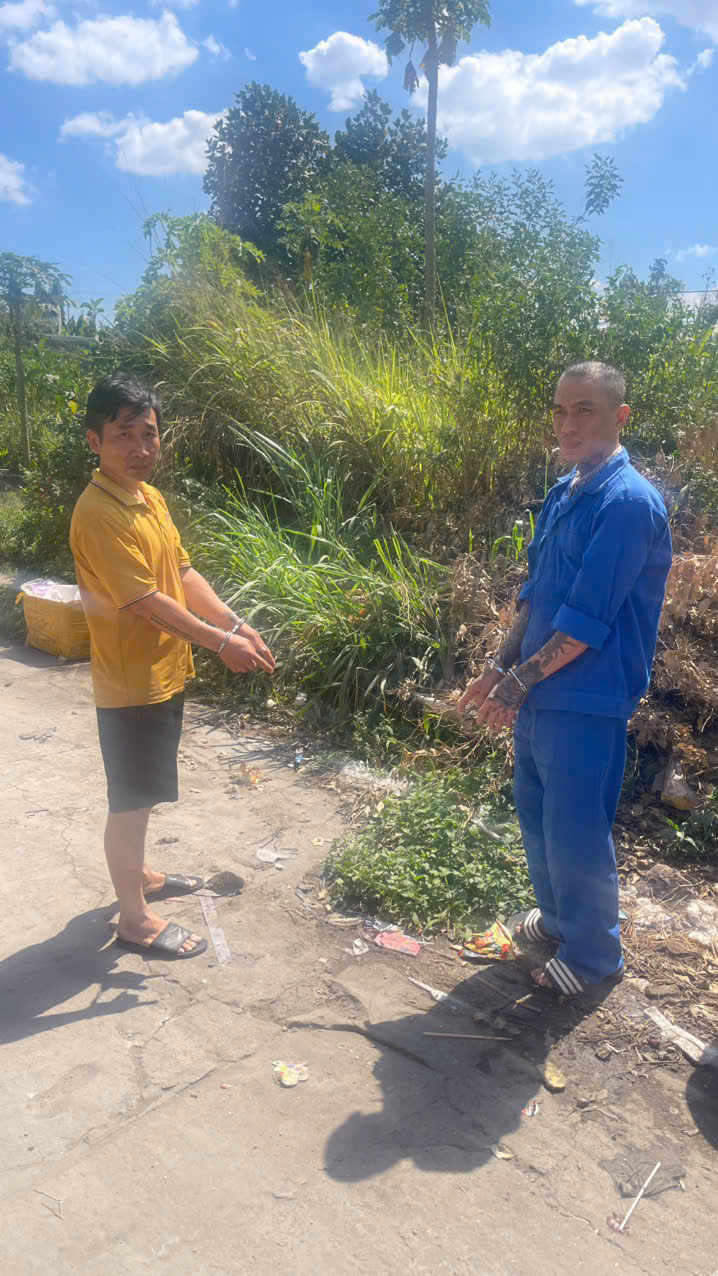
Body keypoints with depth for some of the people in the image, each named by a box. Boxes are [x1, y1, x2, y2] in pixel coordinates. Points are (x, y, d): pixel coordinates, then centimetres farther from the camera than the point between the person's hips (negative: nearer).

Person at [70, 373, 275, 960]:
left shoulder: (150, 498, 7)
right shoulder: (98, 514, -22)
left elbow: (185, 574, 9)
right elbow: (147, 601, -25)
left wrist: (236, 624, -2)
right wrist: (220, 643, -21)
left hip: (165, 673, 9)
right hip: (131, 682, -9)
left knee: (144, 792, 24)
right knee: (131, 799, 5)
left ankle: (138, 874, 43)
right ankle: (135, 916, 21)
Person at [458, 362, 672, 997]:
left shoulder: (629, 502, -18)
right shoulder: (562, 496, 9)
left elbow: (588, 619, -22)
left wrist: (522, 679, -16)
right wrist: (501, 668, 6)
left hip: (587, 701, -8)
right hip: (539, 690, 8)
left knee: (574, 831, 4)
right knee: (536, 812, 21)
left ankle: (594, 955, 27)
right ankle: (558, 916, 44)